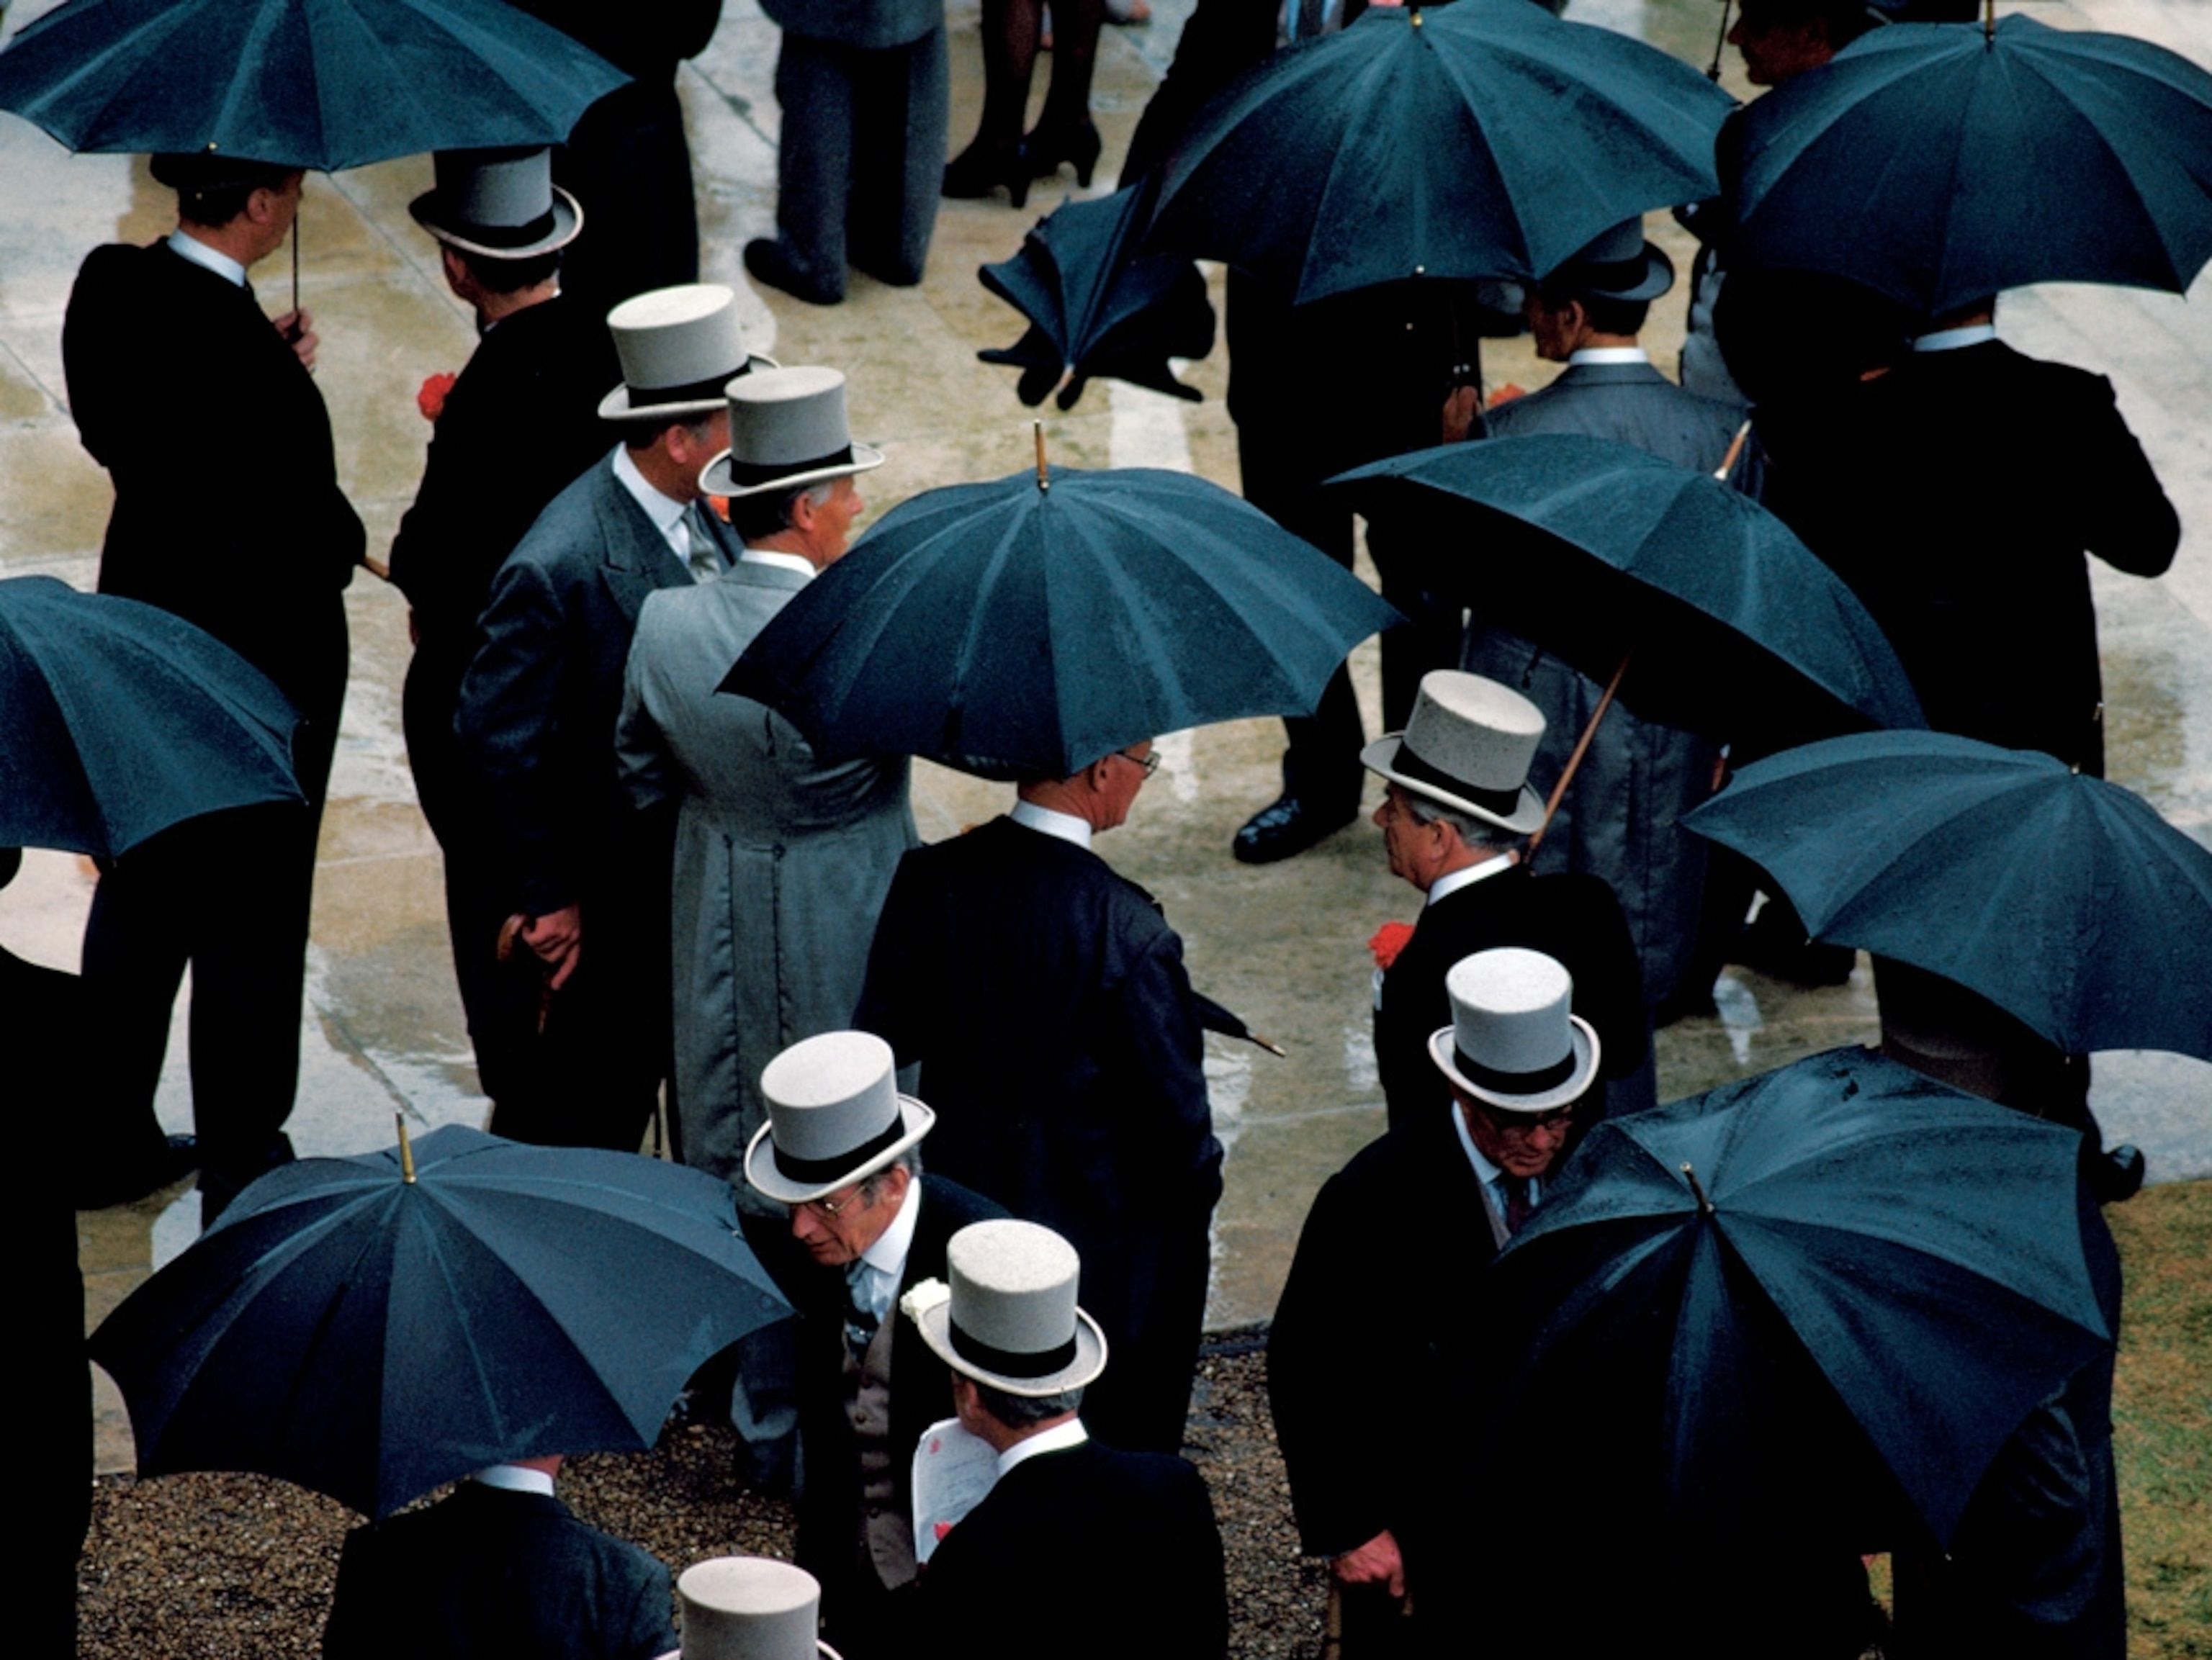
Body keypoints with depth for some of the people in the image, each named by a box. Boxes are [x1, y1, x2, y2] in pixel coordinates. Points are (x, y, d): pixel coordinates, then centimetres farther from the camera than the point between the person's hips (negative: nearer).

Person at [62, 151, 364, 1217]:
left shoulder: (108, 288, -7)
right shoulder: (241, 350, -30)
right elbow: (307, 540, -25)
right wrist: (343, 542, -4)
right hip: (259, 663, -8)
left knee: (140, 887, 22)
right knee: (250, 913, 8)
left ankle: (110, 1138, 34)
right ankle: (242, 1170, 21)